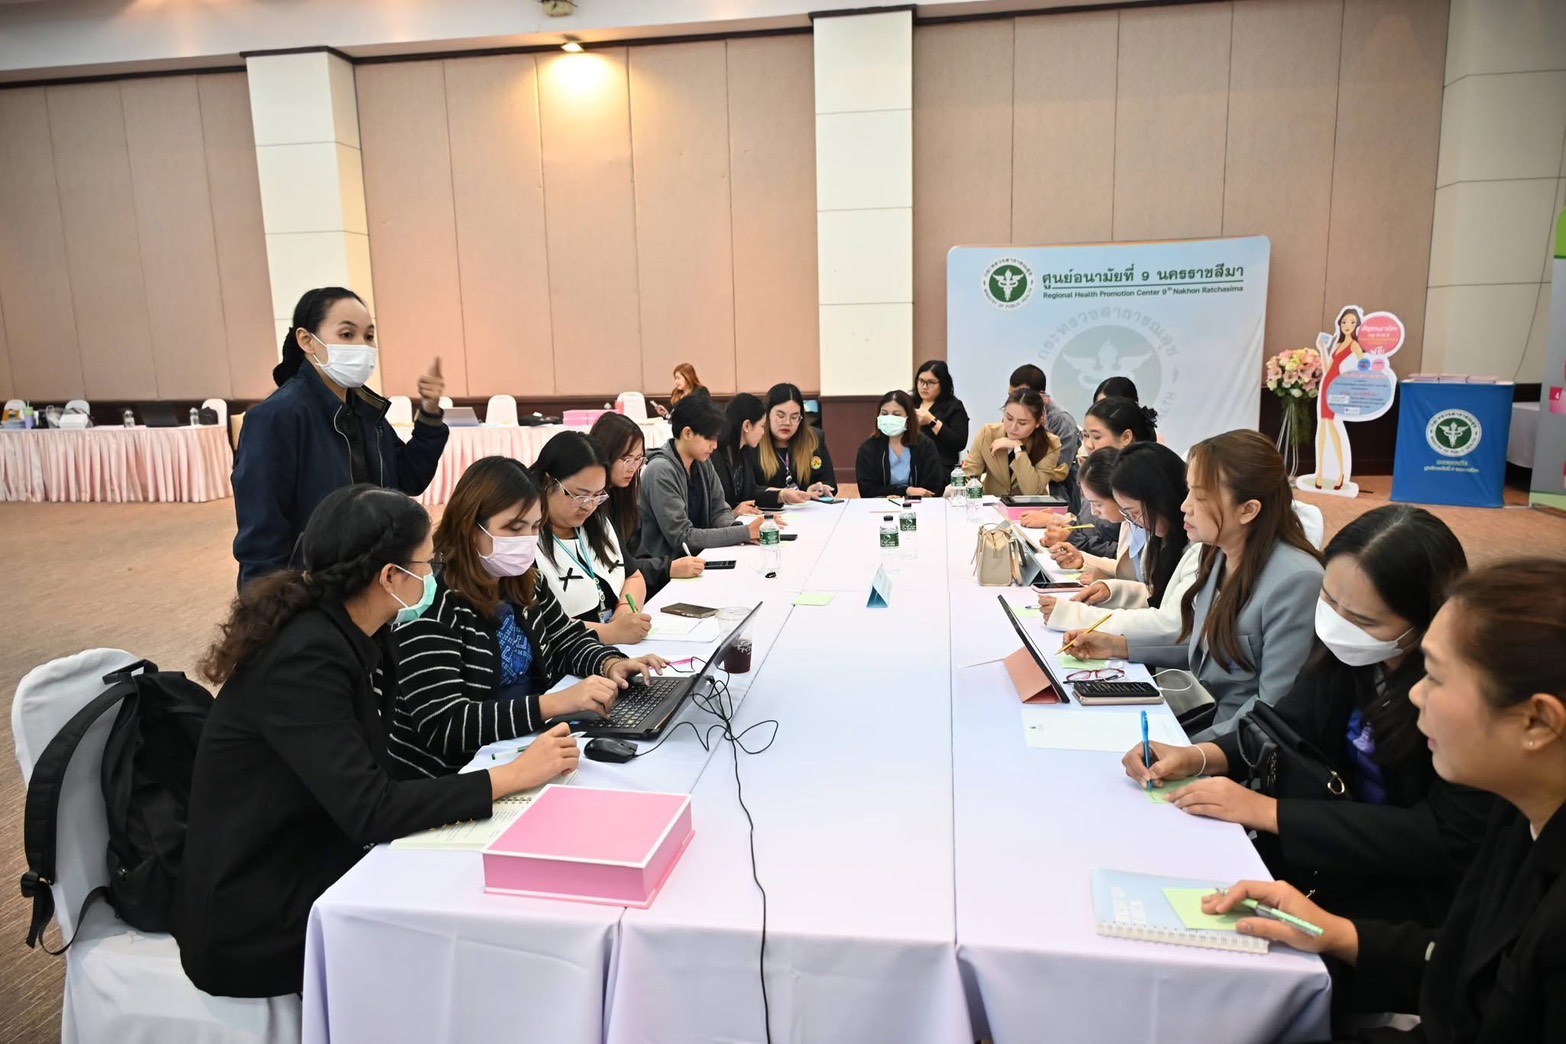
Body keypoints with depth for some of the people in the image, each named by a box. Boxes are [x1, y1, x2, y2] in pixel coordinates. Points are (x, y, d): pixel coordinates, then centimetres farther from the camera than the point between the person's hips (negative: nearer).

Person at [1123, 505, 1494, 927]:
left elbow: (1449, 840, -26)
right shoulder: (1343, 646, -8)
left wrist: (1267, 811, -27)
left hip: (1417, 885, -5)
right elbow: (1291, 725, 5)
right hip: (1343, 847, 5)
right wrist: (1200, 757, -14)